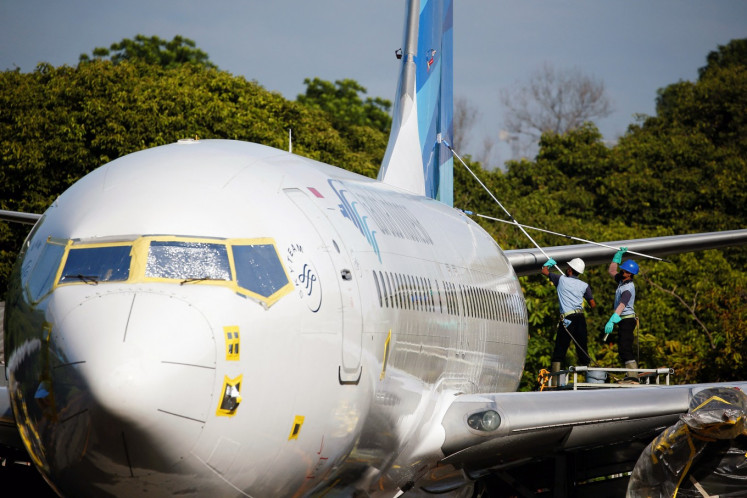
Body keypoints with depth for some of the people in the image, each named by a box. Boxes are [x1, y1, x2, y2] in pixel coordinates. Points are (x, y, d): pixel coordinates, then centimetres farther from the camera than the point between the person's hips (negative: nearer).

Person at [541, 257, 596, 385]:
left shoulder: (561, 280, 6)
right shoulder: (584, 285, 10)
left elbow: (544, 271, 20)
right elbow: (593, 304, 10)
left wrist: (549, 263, 41)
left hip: (567, 318, -3)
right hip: (580, 318, 3)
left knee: (559, 350, -2)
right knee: (582, 349, 8)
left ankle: (553, 381, -9)